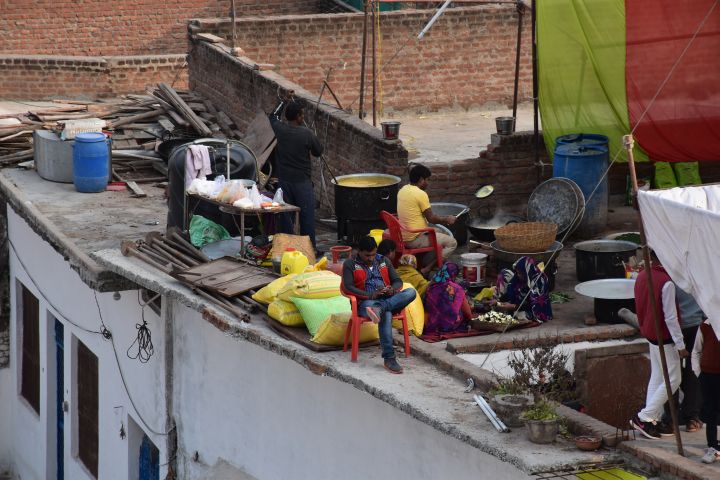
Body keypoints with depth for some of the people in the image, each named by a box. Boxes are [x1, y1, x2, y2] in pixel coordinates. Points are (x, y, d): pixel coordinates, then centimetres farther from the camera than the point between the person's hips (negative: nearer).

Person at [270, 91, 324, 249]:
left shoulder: (280, 130, -5)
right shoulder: (307, 134, -14)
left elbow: (273, 116, 19)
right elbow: (318, 152, 2)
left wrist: (284, 101, 25)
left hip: (284, 180, 4)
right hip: (302, 181, -4)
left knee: (285, 215, 11)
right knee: (307, 215, 3)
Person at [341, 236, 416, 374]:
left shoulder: (384, 261, 19)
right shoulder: (350, 264, 6)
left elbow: (398, 281, 17)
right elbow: (348, 287, -6)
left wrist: (392, 289, -9)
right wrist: (371, 295, -18)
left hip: (388, 299, 5)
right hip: (365, 302, -5)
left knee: (411, 292, -25)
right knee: (386, 314, -40)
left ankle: (379, 308, -41)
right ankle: (389, 358, -45)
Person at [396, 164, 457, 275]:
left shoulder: (402, 190, 8)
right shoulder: (421, 194, -18)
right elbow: (431, 218, -15)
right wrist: (446, 219, 4)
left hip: (403, 237, 9)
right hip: (415, 239, -9)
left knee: (438, 233, 29)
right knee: (452, 243, 0)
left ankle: (423, 265, 20)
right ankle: (426, 269, -3)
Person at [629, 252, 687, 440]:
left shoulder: (641, 276, 2)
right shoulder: (666, 283, -23)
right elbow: (670, 317, -21)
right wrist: (680, 345, -15)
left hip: (649, 333, 9)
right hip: (664, 338, -9)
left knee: (656, 377, 15)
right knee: (672, 379, 0)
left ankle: (654, 420, 18)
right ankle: (644, 417, -2)